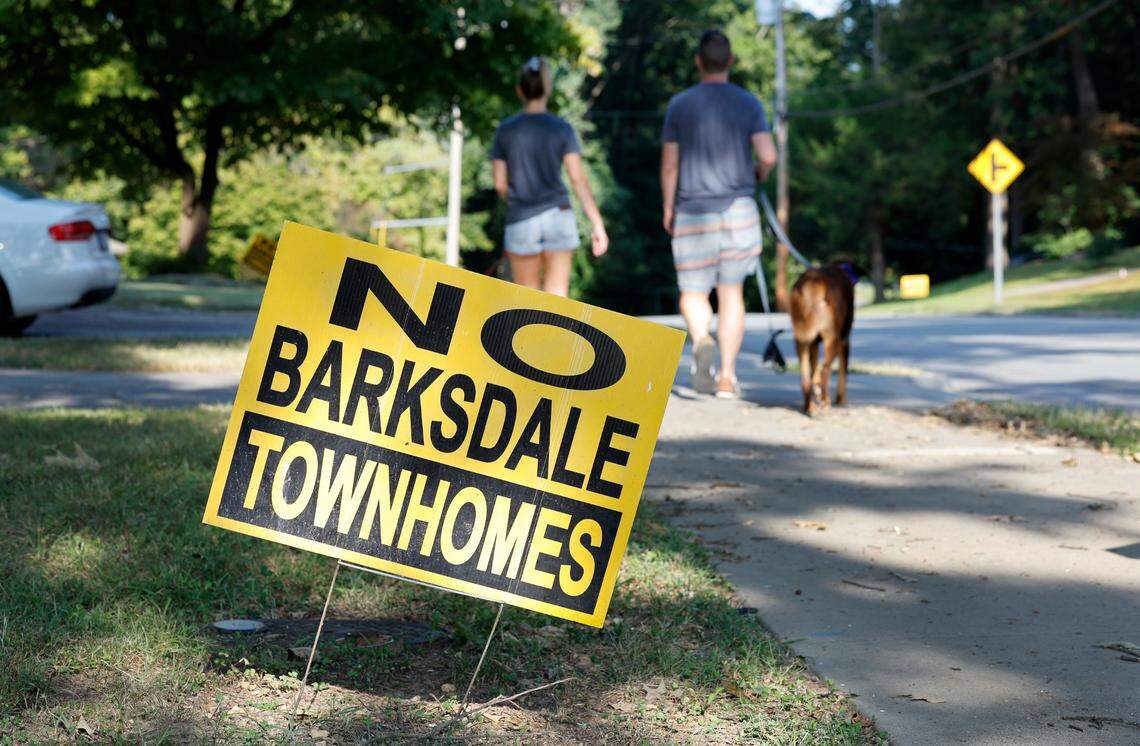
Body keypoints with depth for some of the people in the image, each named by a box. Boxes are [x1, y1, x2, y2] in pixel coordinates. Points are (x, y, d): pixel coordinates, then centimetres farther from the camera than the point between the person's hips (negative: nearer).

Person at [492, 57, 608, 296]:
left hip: (521, 222, 1)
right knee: (556, 297, 3)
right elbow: (578, 179, -10)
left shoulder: (505, 131, -2)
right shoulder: (562, 129, -4)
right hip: (558, 217, 0)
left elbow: (500, 184, 0)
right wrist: (597, 224, -9)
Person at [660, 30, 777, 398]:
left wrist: (668, 208, 12)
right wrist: (758, 175, 13)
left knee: (693, 293, 10)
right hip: (738, 208, 1)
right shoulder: (749, 103, 0)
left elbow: (669, 165, 0)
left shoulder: (679, 105, 0)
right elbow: (768, 156, -9)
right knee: (731, 293, 9)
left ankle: (701, 340, -22)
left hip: (692, 212, -1)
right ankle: (727, 377, 5)